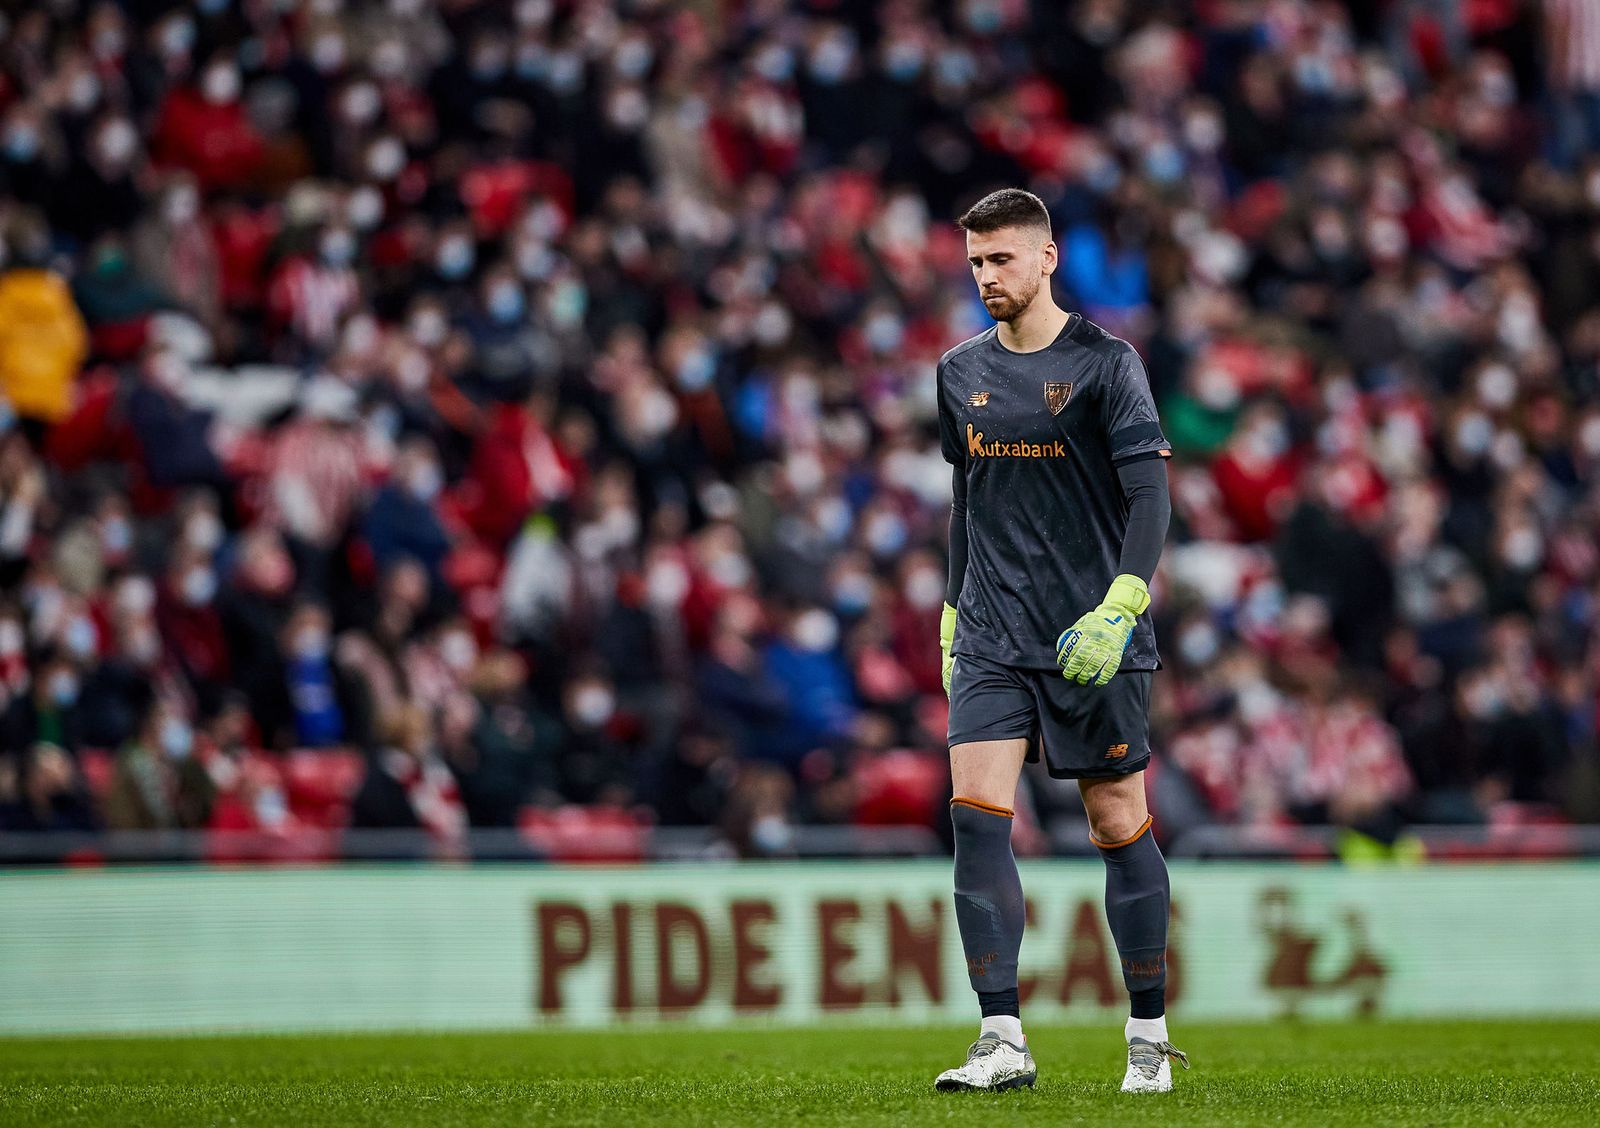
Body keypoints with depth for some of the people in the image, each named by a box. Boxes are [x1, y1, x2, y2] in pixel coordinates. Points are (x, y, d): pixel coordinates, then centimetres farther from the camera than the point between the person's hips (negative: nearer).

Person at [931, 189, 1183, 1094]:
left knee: (1120, 827, 2)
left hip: (1095, 643, -4)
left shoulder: (1104, 362, -5)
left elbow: (1150, 495, -10)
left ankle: (1151, 1037, 15)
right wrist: (954, 614, 19)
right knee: (977, 815, -11)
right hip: (992, 639, 4)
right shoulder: (961, 372, 11)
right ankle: (1004, 1042, -11)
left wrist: (1117, 611, -21)